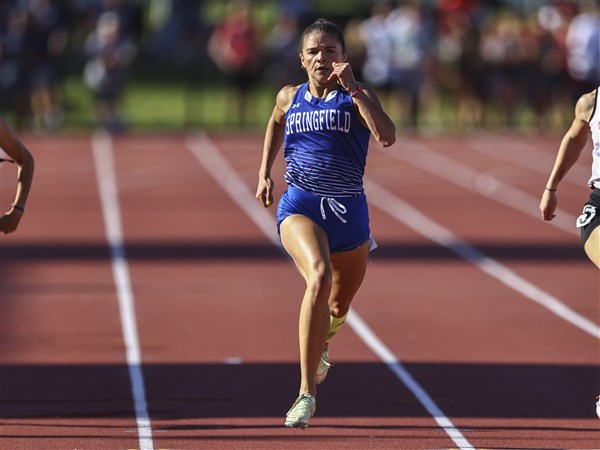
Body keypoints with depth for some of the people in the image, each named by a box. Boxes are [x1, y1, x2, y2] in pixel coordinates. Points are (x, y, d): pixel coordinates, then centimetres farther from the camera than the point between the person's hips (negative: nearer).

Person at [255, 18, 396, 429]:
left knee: (338, 308, 19)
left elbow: (387, 136, -22)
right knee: (319, 277, -32)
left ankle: (321, 342, 61)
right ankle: (307, 392, -34)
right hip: (300, 206, -1)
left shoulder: (358, 96, -2)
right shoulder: (290, 98, 7)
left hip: (348, 209, 1)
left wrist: (353, 88, -24)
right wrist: (265, 172, 23)